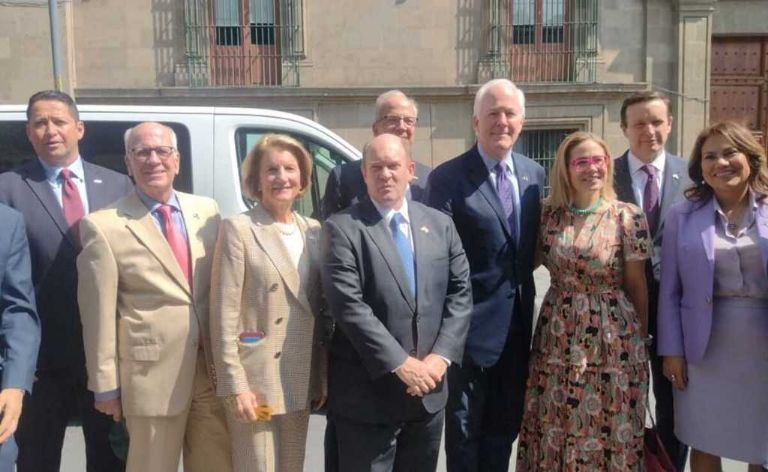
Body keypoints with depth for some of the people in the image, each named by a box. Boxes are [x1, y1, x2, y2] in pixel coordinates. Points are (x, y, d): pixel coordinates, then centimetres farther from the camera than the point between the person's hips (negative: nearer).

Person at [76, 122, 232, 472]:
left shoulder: (206, 211, 5)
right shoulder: (103, 226, -7)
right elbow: (99, 314, -6)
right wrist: (106, 385, -4)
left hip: (215, 367, 4)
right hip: (152, 373, -4)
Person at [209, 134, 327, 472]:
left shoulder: (313, 231, 8)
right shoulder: (238, 229, -8)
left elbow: (321, 311, 11)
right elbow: (224, 316, -12)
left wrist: (323, 376, 9)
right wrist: (235, 386, -16)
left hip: (301, 381, 5)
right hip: (255, 379, -5)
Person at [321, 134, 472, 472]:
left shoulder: (440, 225, 7)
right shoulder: (342, 229, -8)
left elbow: (460, 292, 5)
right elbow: (348, 305, -16)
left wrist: (440, 357, -7)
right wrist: (400, 364, -17)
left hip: (429, 388, 5)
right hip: (367, 393, -4)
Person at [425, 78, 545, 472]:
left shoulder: (534, 174, 7)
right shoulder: (448, 178, -11)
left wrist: (521, 277, 3)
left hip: (518, 321, 6)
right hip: (472, 322, -5)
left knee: (505, 424, 19)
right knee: (464, 428, 9)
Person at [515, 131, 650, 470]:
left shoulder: (628, 217, -6)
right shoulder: (548, 214, -1)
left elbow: (636, 284, 0)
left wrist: (641, 339, 5)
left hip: (612, 340, -2)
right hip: (557, 337, 2)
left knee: (607, 429, 9)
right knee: (554, 427, 12)